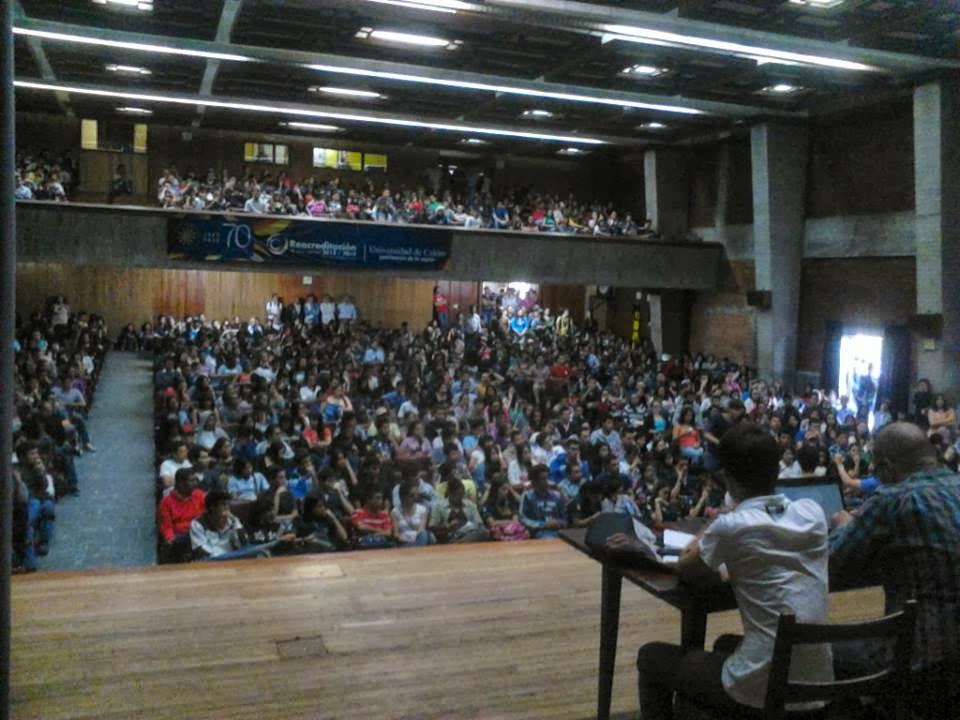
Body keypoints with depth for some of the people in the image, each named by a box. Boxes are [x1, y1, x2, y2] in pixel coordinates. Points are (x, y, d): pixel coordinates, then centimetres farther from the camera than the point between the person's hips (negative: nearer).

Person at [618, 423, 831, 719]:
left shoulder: (731, 527, -15)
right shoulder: (813, 513, 1)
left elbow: (685, 571, 4)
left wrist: (703, 541, 21)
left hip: (761, 693, -6)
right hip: (818, 686, 7)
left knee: (652, 656, 17)